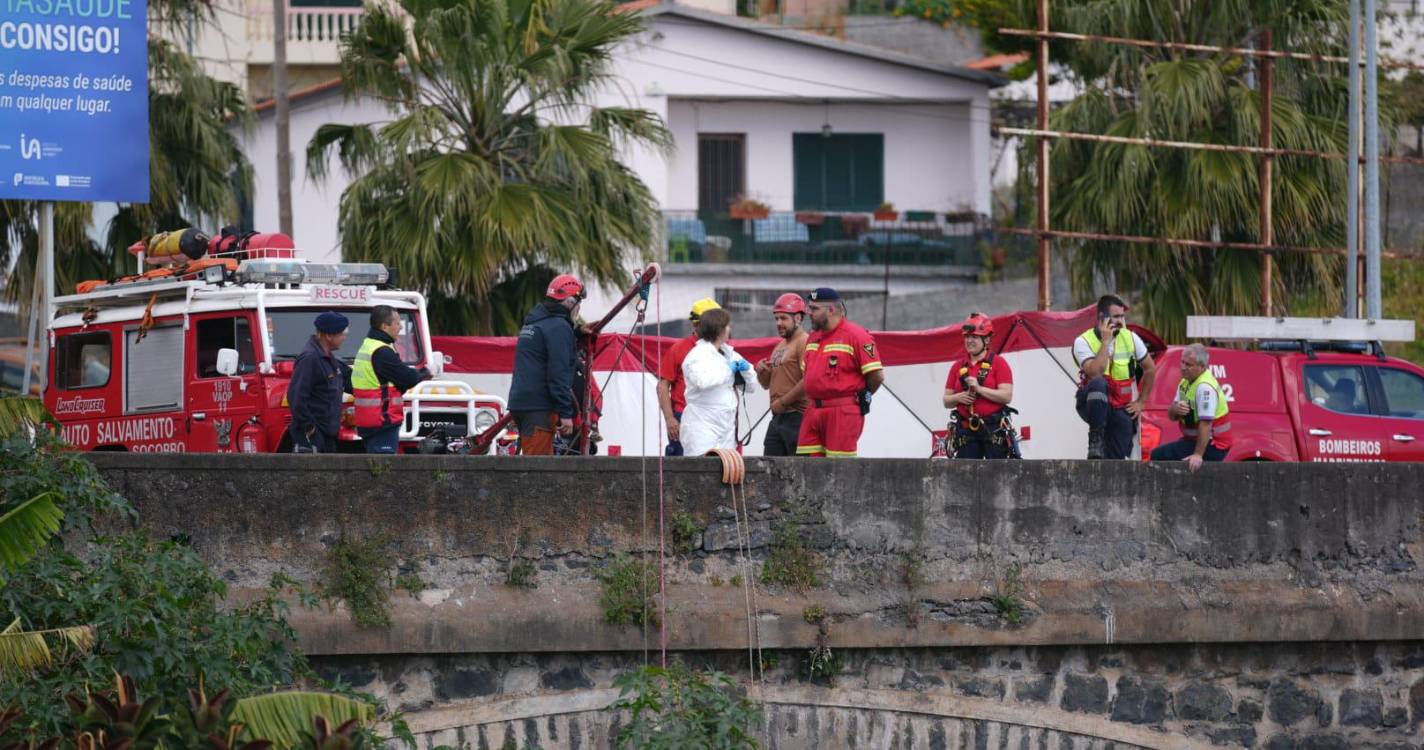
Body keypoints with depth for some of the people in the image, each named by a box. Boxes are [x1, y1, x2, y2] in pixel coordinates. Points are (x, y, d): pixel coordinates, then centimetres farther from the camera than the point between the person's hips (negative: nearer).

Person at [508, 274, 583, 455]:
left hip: (521, 402, 10)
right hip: (539, 408, -10)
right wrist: (566, 413, -18)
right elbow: (558, 374, -17)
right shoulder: (558, 327, -11)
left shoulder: (532, 323, 20)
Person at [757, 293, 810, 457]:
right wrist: (762, 372, 5)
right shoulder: (779, 346, 22)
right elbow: (767, 384, 27)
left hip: (797, 418, -9)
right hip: (778, 418, 9)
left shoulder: (804, 343, -8)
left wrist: (783, 402, -15)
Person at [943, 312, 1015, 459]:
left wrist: (979, 389, -17)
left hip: (994, 429, -4)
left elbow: (1007, 396, -9)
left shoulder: (999, 363, 0)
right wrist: (958, 397, -7)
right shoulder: (958, 367, 14)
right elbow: (946, 401, 16)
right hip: (966, 429, 4)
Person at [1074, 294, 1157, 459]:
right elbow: (1095, 374, -28)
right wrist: (1106, 342, -24)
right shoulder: (1083, 342, -11)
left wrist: (1141, 402, 10)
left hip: (1121, 409, 3)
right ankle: (1096, 438, -28)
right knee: (1098, 384, -38)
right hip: (1094, 405, -3)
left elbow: (1150, 369, 14)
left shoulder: (1131, 339, 0)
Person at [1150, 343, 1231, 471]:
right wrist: (1176, 409, -15)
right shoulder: (1186, 382, 8)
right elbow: (1172, 415, 10)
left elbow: (1206, 423, -28)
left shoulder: (1205, 387, -23)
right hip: (1193, 439, 10)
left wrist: (1198, 455, -31)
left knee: (1159, 456, -17)